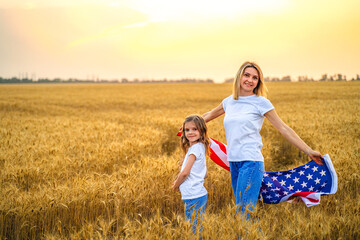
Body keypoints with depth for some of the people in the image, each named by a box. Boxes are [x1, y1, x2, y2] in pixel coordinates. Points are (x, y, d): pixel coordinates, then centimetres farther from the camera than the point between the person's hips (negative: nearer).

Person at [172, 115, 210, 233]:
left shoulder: (196, 148, -14)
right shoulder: (199, 147, 15)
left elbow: (185, 172, -18)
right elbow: (205, 174, 19)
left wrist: (176, 185, 0)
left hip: (194, 197, -10)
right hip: (200, 194, 10)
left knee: (193, 230, -5)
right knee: (198, 229, 13)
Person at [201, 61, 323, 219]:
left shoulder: (261, 102, -1)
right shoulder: (229, 101, 13)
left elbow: (284, 129, 1)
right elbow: (209, 115, 32)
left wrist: (309, 151, -1)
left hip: (251, 161, -6)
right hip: (233, 163, 6)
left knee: (245, 211, -12)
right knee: (240, 209, 9)